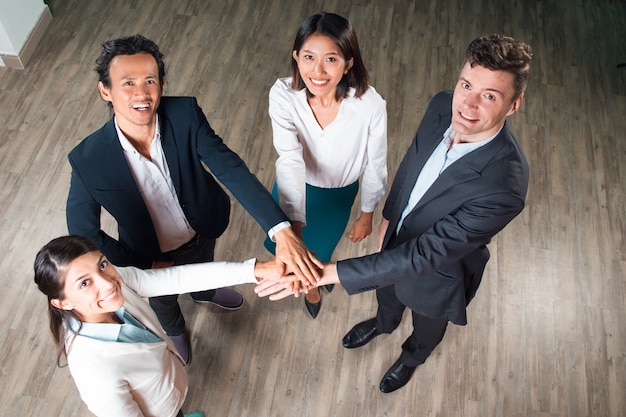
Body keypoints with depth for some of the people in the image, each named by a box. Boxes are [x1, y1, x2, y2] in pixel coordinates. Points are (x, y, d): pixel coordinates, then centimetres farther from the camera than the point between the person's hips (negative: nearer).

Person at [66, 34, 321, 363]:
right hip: (152, 256, -1)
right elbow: (83, 232, -20)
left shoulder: (185, 115, -30)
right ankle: (174, 328, 70)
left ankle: (204, 294, 75)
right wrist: (145, 266, -16)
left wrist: (282, 231, -50)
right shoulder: (87, 160, -33)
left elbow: (231, 169, -37)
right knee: (163, 300, 32)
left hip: (202, 233, 2)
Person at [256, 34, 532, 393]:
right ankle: (384, 323, 71)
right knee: (387, 291, 35)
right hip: (399, 234, 5)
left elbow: (423, 256, -41)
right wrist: (388, 216, 9)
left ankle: (412, 356, 66)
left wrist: (327, 273, -44)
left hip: (438, 268, -4)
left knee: (428, 323, 30)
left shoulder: (504, 187, -43)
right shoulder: (443, 106, -24)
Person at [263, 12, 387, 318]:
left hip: (338, 193, -1)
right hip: (293, 186, 1)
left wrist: (366, 215, -3)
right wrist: (293, 228, -51)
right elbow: (290, 160, -41)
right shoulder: (283, 95, -32)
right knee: (279, 245, 23)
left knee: (319, 252, 20)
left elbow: (375, 166, -17)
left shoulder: (370, 106, -33)